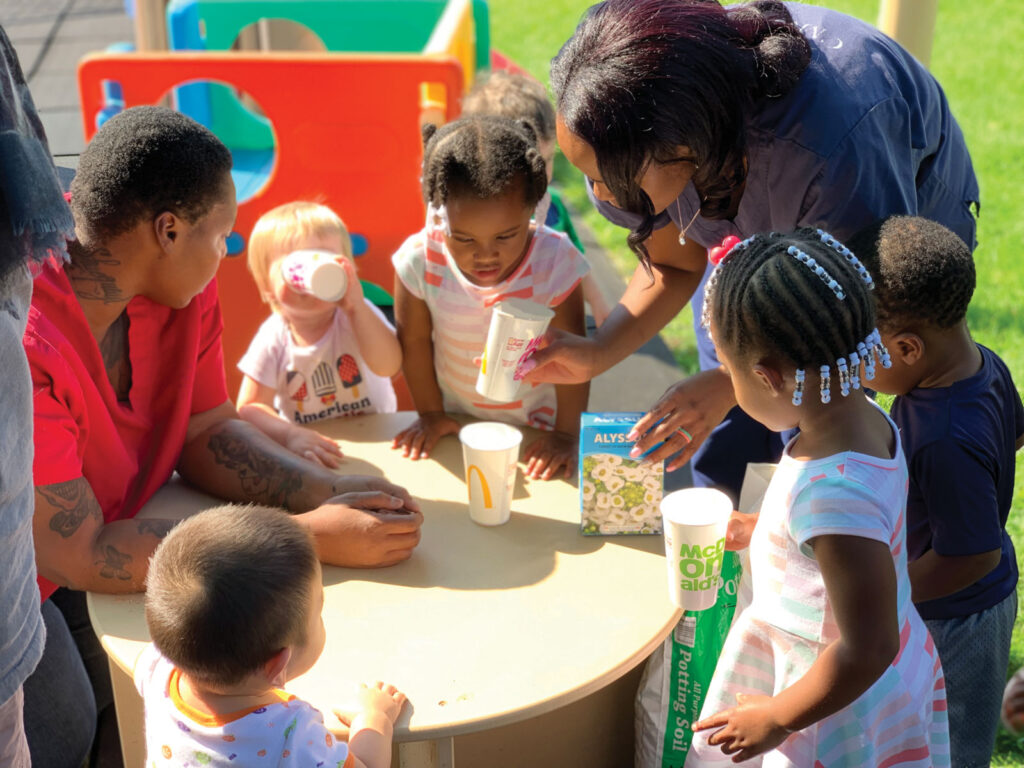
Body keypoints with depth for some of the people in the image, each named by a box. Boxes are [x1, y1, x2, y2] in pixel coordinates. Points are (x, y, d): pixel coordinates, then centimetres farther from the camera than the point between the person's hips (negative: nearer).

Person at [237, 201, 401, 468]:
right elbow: (249, 407, -10)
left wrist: (356, 307, -33)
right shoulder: (273, 338, -9)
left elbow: (388, 366, -27)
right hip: (306, 451, 2)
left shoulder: (357, 316, -10)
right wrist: (290, 434, -29)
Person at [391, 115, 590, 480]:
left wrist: (566, 434, -10)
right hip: (457, 419, -1)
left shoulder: (554, 262, -27)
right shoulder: (420, 262, -24)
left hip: (536, 422, 1)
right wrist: (431, 414, 2)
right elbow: (414, 342, -7)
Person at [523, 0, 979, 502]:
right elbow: (674, 266, -12)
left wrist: (732, 383, -39)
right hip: (757, 223, 4)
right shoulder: (639, 130, -30)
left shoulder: (832, 151, -48)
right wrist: (596, 354, -29)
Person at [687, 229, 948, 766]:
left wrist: (778, 717, -18)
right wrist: (761, 530, 19)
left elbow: (868, 649, -30)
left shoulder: (832, 493, -37)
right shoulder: (869, 420, -10)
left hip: (843, 706, -8)